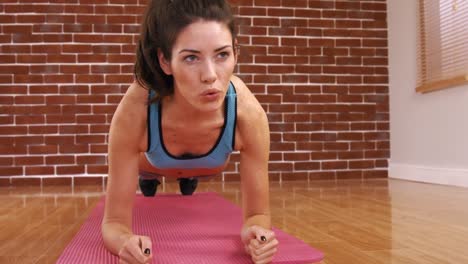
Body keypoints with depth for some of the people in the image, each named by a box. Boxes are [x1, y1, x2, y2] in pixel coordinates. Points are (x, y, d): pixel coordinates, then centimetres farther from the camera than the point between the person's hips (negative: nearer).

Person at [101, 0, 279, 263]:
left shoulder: (249, 114, -44)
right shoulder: (135, 112, -46)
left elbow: (258, 213, -30)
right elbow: (114, 221, -36)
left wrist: (255, 233, -53)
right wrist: (127, 242, -60)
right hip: (150, 163, -1)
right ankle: (148, 184, 55)